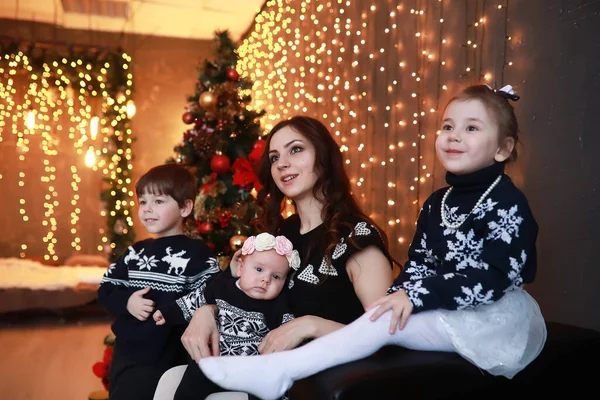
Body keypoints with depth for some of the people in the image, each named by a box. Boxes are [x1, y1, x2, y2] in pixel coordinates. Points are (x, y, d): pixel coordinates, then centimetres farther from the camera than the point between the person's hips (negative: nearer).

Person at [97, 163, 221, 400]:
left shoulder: (197, 254, -13)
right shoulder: (135, 252, 7)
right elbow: (105, 290, 8)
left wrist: (163, 312, -25)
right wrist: (126, 302, -12)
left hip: (163, 362, -6)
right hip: (124, 355, 7)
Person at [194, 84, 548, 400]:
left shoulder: (508, 203, -14)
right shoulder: (437, 203, 9)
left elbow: (490, 279, -23)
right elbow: (419, 264, 7)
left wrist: (417, 296, -25)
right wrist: (400, 296, -14)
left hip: (495, 317, -8)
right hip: (449, 314, 8)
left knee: (388, 322, -24)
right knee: (391, 317, -17)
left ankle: (278, 371, -26)